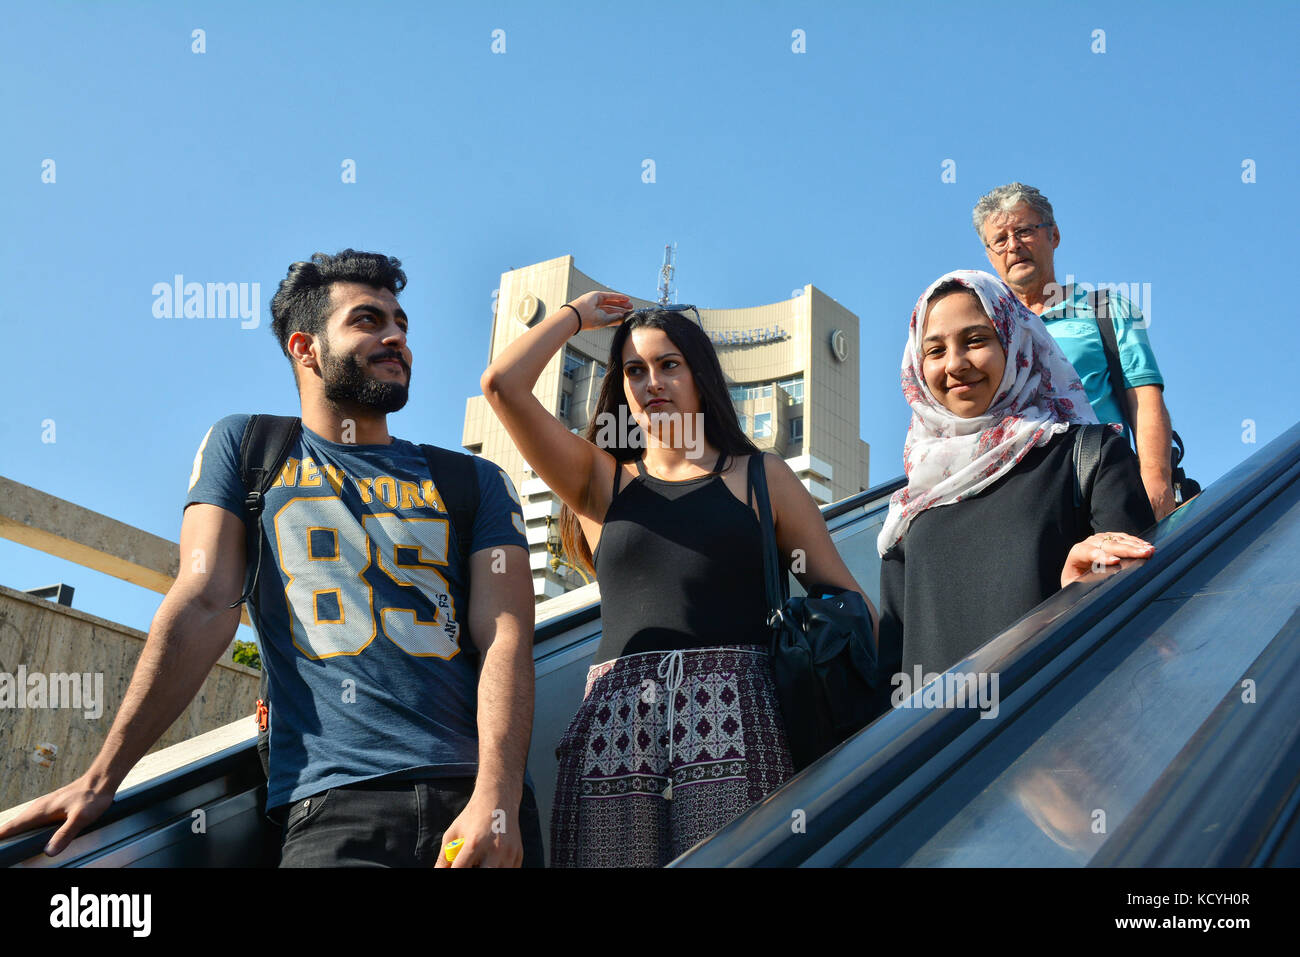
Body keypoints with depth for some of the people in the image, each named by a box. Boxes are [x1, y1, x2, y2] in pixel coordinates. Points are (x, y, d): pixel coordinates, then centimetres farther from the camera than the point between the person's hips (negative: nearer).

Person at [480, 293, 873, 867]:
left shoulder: (761, 479, 17)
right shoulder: (601, 479, 19)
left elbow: (845, 601, 13)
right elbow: (503, 384, 9)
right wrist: (578, 313, 23)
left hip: (734, 718, -1)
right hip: (618, 723, 1)